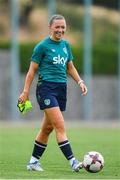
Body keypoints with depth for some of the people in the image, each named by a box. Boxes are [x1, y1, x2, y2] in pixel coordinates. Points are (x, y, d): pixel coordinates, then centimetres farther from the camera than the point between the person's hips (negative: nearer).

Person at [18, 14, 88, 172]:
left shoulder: (66, 45, 12)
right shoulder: (42, 46, -6)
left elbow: (70, 67, 23)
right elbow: (32, 70, -3)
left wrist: (80, 81, 8)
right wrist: (26, 92, -5)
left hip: (61, 88, 7)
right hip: (46, 87, -7)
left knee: (47, 128, 11)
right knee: (60, 126, -15)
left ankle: (33, 162, 21)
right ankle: (72, 161, -19)